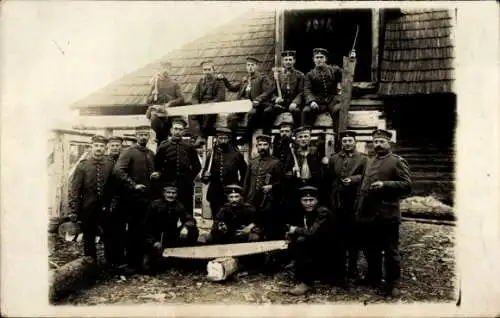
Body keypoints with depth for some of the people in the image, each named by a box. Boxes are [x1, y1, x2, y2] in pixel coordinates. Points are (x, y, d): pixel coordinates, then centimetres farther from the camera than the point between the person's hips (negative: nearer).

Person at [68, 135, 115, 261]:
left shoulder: (110, 164, -2)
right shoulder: (82, 166, -5)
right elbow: (74, 189, -6)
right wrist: (73, 211, -9)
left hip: (106, 209, 1)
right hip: (88, 209, 0)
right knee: (89, 240, 12)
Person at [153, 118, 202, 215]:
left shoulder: (189, 147, 7)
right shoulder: (163, 146, 3)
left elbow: (197, 166, 14)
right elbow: (157, 166, 5)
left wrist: (190, 177, 4)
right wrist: (162, 177, -6)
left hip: (186, 186, 1)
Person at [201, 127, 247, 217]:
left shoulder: (236, 155, 2)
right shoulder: (211, 155, 6)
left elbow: (244, 173, 10)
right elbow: (204, 175, 10)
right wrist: (205, 177, -11)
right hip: (215, 195, 2)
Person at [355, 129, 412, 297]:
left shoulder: (398, 162, -4)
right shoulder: (369, 162, 17)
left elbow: (407, 186, -10)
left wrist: (385, 185, -21)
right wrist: (358, 208, 14)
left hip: (387, 216, -7)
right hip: (367, 215, 7)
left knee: (390, 251, 4)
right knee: (370, 250, 16)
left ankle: (392, 284, 15)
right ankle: (373, 278, 32)